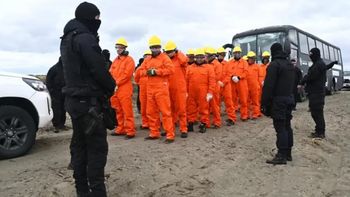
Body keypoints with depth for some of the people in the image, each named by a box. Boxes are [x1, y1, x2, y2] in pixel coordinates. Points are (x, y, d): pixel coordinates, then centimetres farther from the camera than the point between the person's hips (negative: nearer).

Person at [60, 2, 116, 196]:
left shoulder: (67, 39, 16)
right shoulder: (85, 38, -15)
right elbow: (98, 69, -20)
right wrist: (111, 87, -1)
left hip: (74, 99, 10)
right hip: (88, 101, -10)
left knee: (79, 145, 14)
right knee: (97, 147, -5)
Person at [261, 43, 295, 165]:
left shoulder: (274, 64, -13)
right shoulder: (290, 64, 16)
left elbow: (268, 86, -17)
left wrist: (265, 103, -15)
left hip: (278, 100, -9)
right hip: (289, 98, 9)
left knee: (280, 128, -7)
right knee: (287, 126, 12)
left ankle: (281, 156, -5)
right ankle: (288, 153, 19)